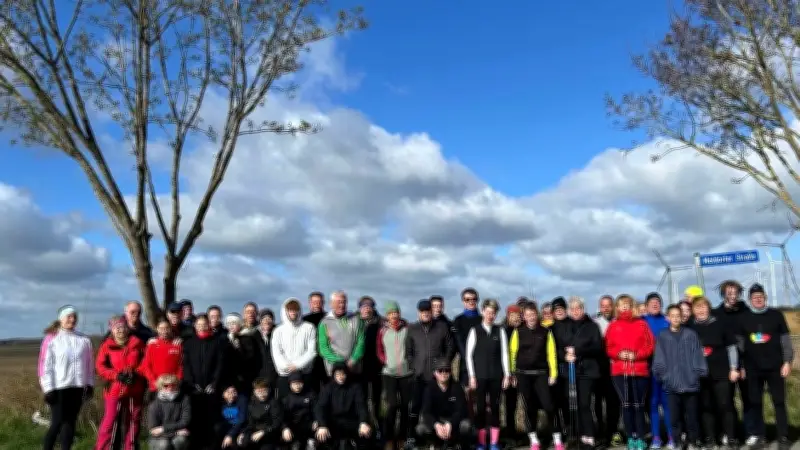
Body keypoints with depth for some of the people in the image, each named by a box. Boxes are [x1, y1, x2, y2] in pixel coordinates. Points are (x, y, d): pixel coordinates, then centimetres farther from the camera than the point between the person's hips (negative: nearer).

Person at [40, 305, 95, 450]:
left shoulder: (84, 340, 8)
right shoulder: (52, 339, -4)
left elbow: (90, 363, 12)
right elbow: (46, 365, -6)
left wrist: (90, 384, 9)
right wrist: (48, 388, -10)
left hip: (77, 387, 4)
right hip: (59, 387, -4)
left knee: (70, 422, 8)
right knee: (57, 423, -5)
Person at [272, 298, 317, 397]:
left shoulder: (309, 328, 7)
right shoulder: (279, 330, 11)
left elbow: (312, 351, 0)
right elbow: (276, 353, 2)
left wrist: (298, 365, -11)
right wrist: (286, 366, -13)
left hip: (304, 373, -1)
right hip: (284, 374, 1)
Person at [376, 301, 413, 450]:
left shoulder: (407, 329, -3)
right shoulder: (382, 331, 0)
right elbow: (379, 351, 8)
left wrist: (411, 361, -7)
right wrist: (385, 361, -6)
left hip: (407, 373, 1)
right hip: (389, 373, 0)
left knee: (405, 405, 8)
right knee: (392, 405, -8)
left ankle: (405, 436, 22)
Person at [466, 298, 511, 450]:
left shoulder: (500, 331, 4)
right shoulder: (475, 331, 0)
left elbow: (504, 354, 5)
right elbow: (469, 355, 1)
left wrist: (507, 375, 1)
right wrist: (471, 376, -4)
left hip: (496, 376, 1)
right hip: (480, 376, -1)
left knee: (495, 408, 4)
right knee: (480, 408, 1)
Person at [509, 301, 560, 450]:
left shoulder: (545, 332, 3)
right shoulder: (518, 332, 2)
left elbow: (551, 353, 3)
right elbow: (513, 353, 4)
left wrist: (553, 373, -3)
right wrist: (512, 374, 2)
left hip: (541, 374, 0)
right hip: (523, 375, 0)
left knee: (548, 405, -6)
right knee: (529, 407, 5)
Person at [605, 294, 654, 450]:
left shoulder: (642, 324, 6)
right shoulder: (613, 326, 9)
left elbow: (650, 345, 1)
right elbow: (608, 348, 7)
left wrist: (636, 355, -11)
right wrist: (619, 354, -11)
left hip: (639, 370, -1)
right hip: (619, 371, 1)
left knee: (638, 405, 2)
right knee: (626, 404, 4)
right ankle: (631, 438, 12)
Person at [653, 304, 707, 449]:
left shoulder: (691, 334, 4)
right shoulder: (662, 336, 4)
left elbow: (697, 354, 2)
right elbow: (659, 358, 2)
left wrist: (700, 371, -6)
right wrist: (660, 374, -6)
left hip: (690, 381, 0)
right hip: (672, 383, 0)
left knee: (692, 413, 10)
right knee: (675, 415, 6)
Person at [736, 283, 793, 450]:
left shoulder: (776, 315, 2)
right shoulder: (744, 318, 5)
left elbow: (785, 339, 1)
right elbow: (740, 344, 7)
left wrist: (787, 361, -5)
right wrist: (741, 366, 5)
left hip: (775, 366, -2)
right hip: (753, 368, 2)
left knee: (779, 402, 2)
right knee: (755, 403, 7)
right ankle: (758, 435, 16)